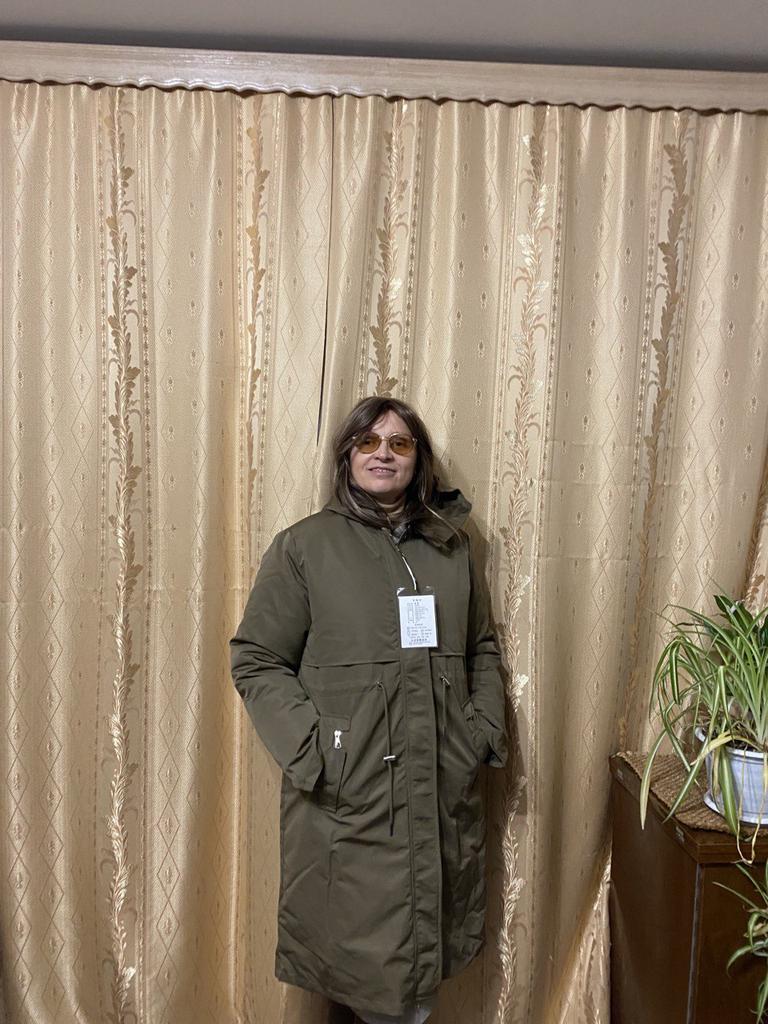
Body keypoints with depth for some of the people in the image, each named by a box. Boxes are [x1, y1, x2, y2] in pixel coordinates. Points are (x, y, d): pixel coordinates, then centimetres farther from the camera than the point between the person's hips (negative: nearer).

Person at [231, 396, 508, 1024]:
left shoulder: (450, 547, 10)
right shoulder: (304, 546, -4)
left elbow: (482, 648, 17)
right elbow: (257, 662, -4)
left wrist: (485, 728, 4)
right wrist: (312, 751, -13)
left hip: (443, 792, 4)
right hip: (349, 794, -4)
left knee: (431, 944, 16)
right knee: (367, 953, 6)